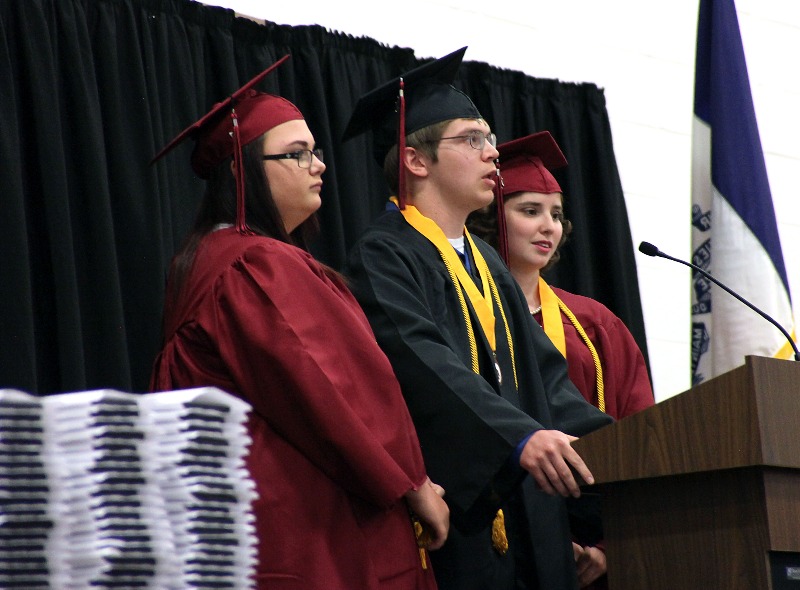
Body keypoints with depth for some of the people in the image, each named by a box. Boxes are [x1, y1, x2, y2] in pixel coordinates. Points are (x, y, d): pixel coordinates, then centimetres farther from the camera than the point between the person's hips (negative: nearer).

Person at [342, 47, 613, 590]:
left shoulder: (487, 265, 23)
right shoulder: (383, 256, -5)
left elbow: (541, 373, 16)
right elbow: (420, 361, -21)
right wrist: (520, 436, -34)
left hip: (522, 519, 8)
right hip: (452, 521, -8)